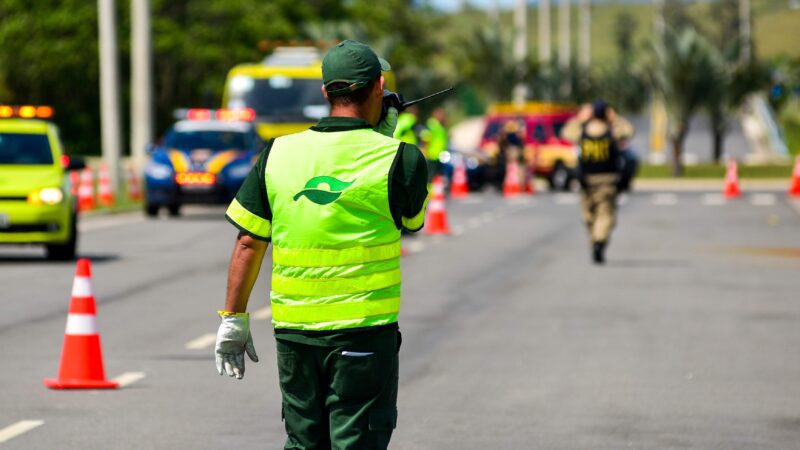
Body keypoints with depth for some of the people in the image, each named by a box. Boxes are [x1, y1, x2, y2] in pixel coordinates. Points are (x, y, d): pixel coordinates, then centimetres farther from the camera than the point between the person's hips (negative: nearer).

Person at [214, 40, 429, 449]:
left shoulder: (278, 154, 2)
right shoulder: (397, 158, -8)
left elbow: (248, 243, 4)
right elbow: (412, 221, 12)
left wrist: (233, 317, 12)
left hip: (292, 329, 4)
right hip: (363, 327, -4)